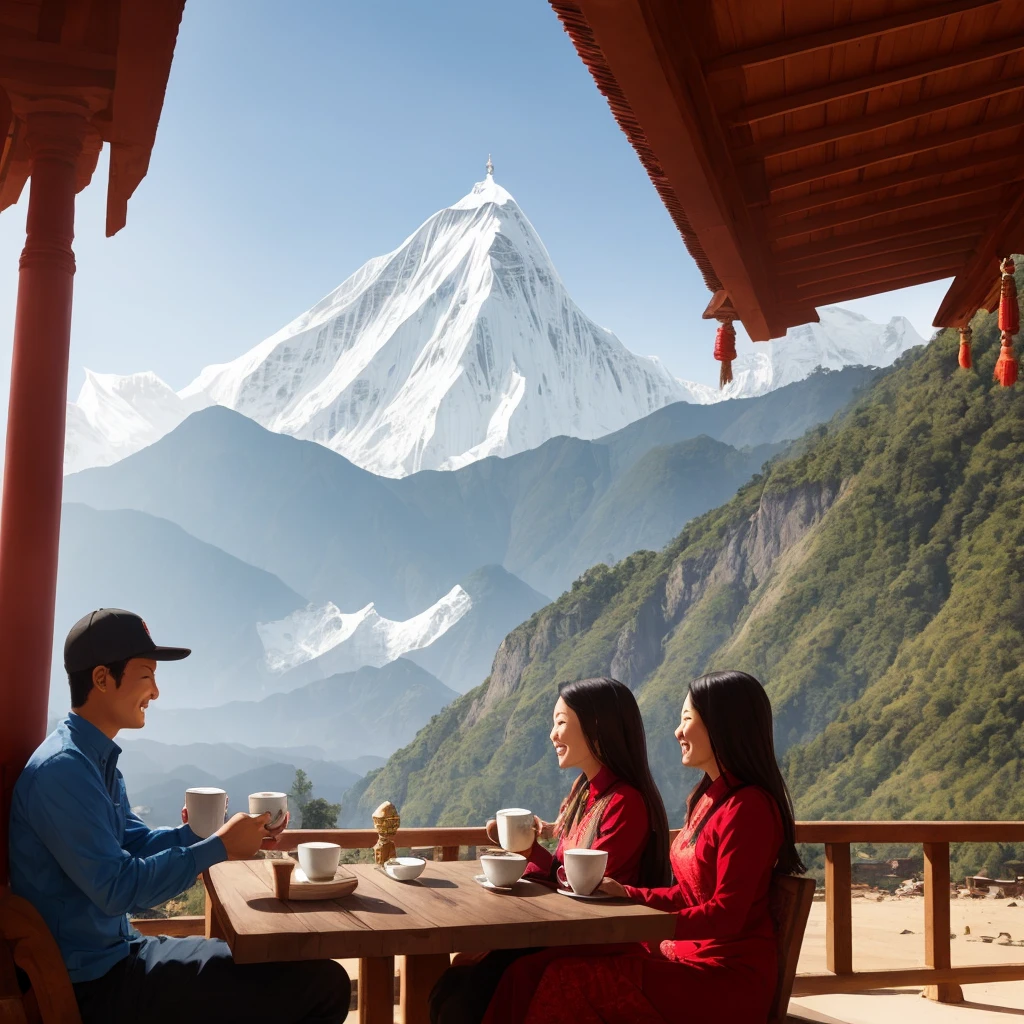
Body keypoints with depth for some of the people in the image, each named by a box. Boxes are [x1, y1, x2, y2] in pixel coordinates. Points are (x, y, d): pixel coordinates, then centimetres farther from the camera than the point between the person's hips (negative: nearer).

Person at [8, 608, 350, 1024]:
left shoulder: (95, 759, 11)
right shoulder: (62, 769, -22)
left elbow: (137, 841, 16)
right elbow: (117, 889, -25)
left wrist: (208, 833, -1)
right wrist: (218, 847, -18)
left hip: (114, 952, 10)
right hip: (95, 983, -10)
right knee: (324, 985, -15)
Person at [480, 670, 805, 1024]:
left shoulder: (747, 808, -15)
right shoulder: (709, 797, 14)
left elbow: (726, 915, -20)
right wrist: (626, 893, 2)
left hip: (727, 980, -8)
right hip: (685, 954, 8)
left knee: (566, 984, -23)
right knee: (531, 969, -8)